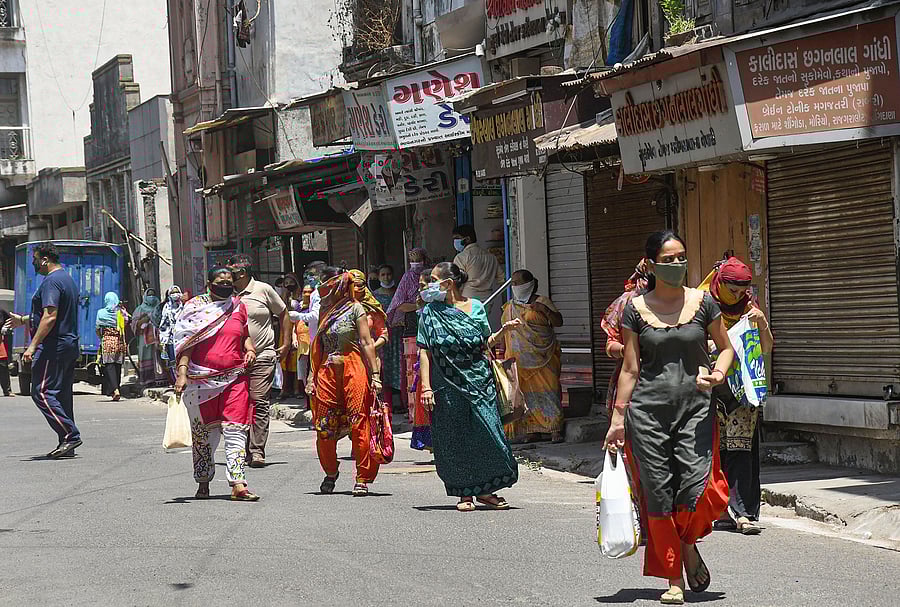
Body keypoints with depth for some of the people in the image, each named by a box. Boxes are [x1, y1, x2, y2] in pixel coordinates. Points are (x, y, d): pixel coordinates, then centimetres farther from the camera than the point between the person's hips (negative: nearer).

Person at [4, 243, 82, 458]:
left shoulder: (51, 282, -13)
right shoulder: (67, 279, 19)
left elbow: (50, 317, -22)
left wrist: (33, 346, -23)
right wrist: (23, 320, 38)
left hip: (53, 347, -10)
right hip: (70, 346, 10)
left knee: (42, 393, -10)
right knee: (61, 395, 11)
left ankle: (70, 435, -16)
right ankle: (67, 444, 9)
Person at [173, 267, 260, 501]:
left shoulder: (239, 307, 11)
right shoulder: (195, 307, 1)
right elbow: (186, 343, -3)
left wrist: (250, 349, 3)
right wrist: (182, 374, -12)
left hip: (234, 377, 2)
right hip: (202, 379, -2)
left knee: (235, 430, -8)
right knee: (203, 433, 8)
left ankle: (238, 485, -15)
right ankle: (203, 483, 23)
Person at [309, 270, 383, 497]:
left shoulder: (355, 308, 1)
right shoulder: (325, 310, 16)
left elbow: (366, 342, -3)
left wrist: (375, 373, -9)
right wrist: (312, 377, 13)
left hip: (353, 369, -5)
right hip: (327, 371, 5)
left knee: (359, 425, -7)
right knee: (324, 428, 2)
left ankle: (362, 479, -1)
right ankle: (330, 473, 24)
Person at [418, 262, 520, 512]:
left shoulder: (475, 307, 6)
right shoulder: (431, 313, 3)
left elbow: (485, 343, 14)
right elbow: (425, 352, 0)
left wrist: (504, 330, -4)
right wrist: (426, 386, -8)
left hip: (478, 381, 1)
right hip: (447, 385, -1)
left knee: (486, 434, -4)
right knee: (454, 438, 1)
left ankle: (484, 490, 8)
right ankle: (464, 493, 10)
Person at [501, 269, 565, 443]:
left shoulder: (541, 301, 0)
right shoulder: (509, 307, 14)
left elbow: (559, 322, -3)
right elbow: (506, 331, 19)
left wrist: (546, 310, -19)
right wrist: (503, 351, 12)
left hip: (542, 355, -4)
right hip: (520, 358, 4)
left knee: (547, 388, -9)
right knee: (527, 392, 1)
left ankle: (555, 429, -9)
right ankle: (533, 430, 4)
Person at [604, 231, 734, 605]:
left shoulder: (702, 303, 4)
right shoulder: (636, 309, 4)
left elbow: (726, 347, 15)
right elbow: (630, 368, 7)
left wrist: (718, 373, -6)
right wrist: (618, 417, 4)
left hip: (695, 408, 0)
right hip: (647, 410, 0)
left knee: (697, 487, -14)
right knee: (658, 495, 0)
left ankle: (688, 544, 18)